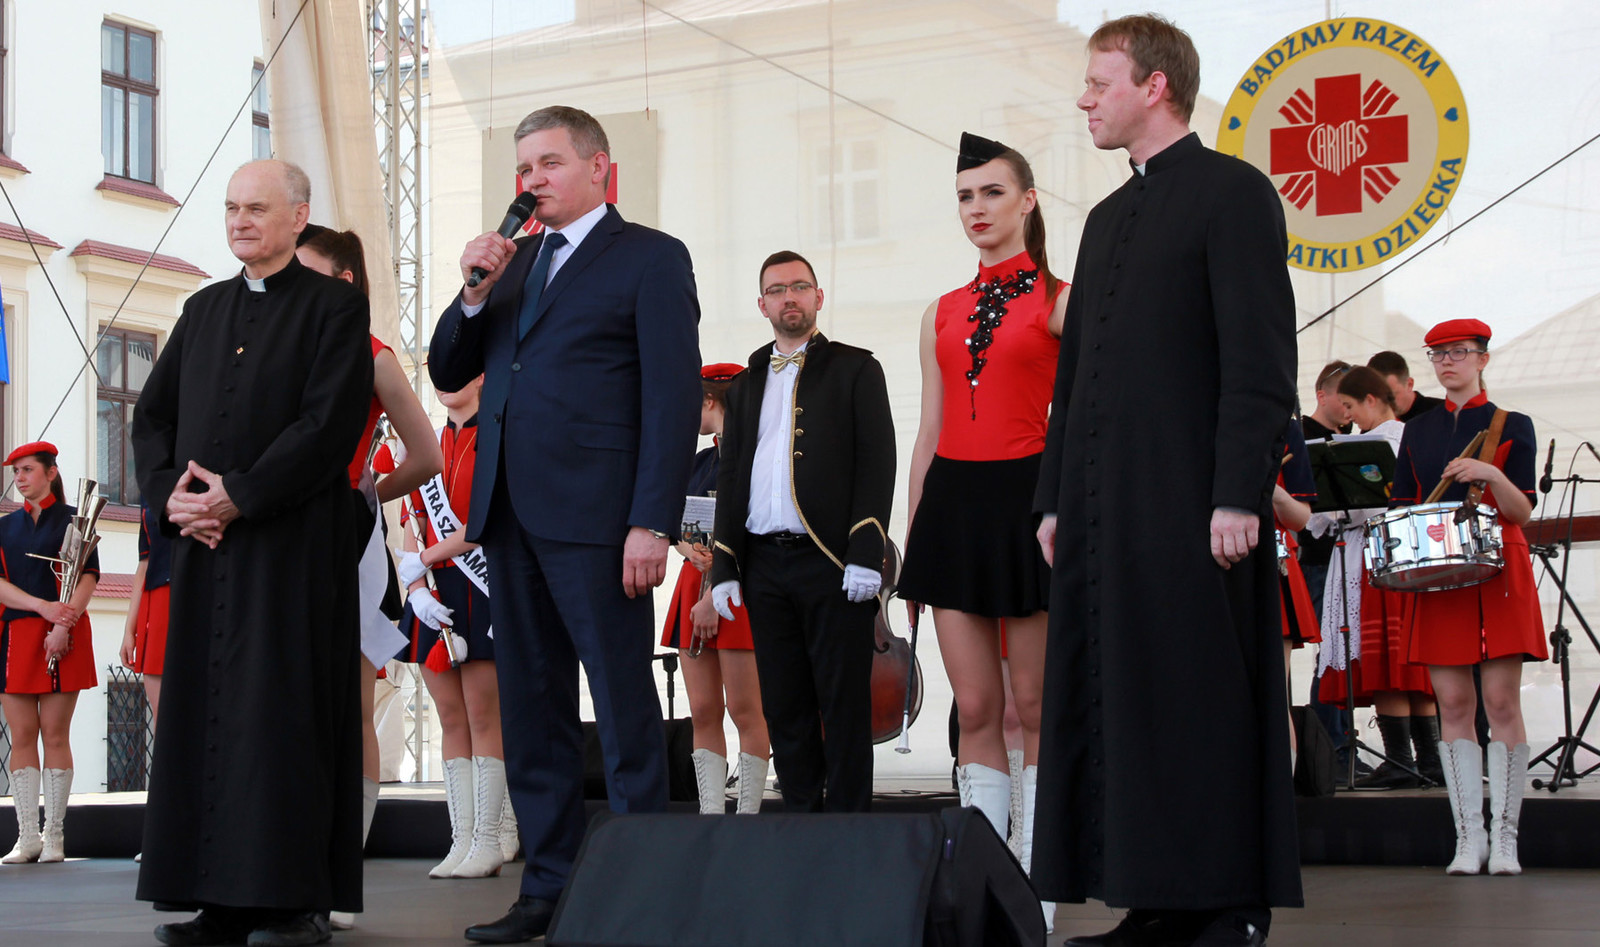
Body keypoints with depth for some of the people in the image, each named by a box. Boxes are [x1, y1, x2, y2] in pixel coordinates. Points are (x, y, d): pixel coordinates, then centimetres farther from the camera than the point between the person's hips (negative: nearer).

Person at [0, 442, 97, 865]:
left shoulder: (74, 520, 4)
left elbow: (89, 578, -4)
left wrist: (63, 625, -16)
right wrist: (42, 607, -13)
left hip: (61, 637, -3)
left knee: (55, 735, -3)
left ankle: (54, 836, 1)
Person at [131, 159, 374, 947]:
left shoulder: (335, 306, 0)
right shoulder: (203, 310, 18)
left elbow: (331, 423, -11)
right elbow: (152, 414, 15)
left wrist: (237, 496, -14)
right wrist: (170, 494, -4)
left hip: (294, 544, -6)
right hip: (205, 542, 6)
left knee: (284, 712, -6)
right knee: (204, 711, 3)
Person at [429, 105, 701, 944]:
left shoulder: (650, 258, 0)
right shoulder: (515, 261, 20)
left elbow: (673, 396, -8)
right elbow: (448, 374, 19)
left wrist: (652, 523, -16)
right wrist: (475, 293, 1)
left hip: (596, 517, -7)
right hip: (511, 515, 7)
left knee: (625, 710, -3)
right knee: (530, 709, 9)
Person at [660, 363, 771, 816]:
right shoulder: (699, 461, 19)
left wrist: (714, 598, -17)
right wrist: (689, 549, -6)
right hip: (695, 583, 8)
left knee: (744, 710, -5)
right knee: (703, 711, 4)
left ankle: (747, 817, -2)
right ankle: (711, 817, 5)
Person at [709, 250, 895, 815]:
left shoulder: (855, 370, 7)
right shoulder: (746, 384, 21)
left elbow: (876, 464, -2)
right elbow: (730, 476, 19)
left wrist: (866, 553, -13)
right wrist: (723, 568, 9)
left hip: (833, 562, -4)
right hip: (764, 566, 4)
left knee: (844, 706, -4)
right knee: (784, 708, 5)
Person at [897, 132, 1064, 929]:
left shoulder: (1061, 300, 1)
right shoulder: (943, 315, 15)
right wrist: (911, 539, 12)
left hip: (1027, 498, -4)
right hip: (954, 505, 4)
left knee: (1035, 704, 0)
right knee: (975, 707, 4)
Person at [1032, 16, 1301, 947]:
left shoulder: (1232, 191, -2)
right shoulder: (1110, 217, 23)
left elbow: (1260, 358, -10)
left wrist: (1239, 495, -18)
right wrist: (1056, 498, 16)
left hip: (1189, 503, -8)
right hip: (1104, 508, 8)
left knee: (1200, 704, -6)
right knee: (1116, 704, 5)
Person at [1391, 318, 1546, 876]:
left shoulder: (1512, 426, 4)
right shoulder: (1418, 431, 14)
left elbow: (1522, 511, -3)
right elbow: (1403, 508, 16)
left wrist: (1492, 476, -21)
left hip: (1498, 573, -3)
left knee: (1502, 701, -6)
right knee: (1453, 703, -2)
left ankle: (1504, 836, -1)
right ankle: (1468, 836, 2)